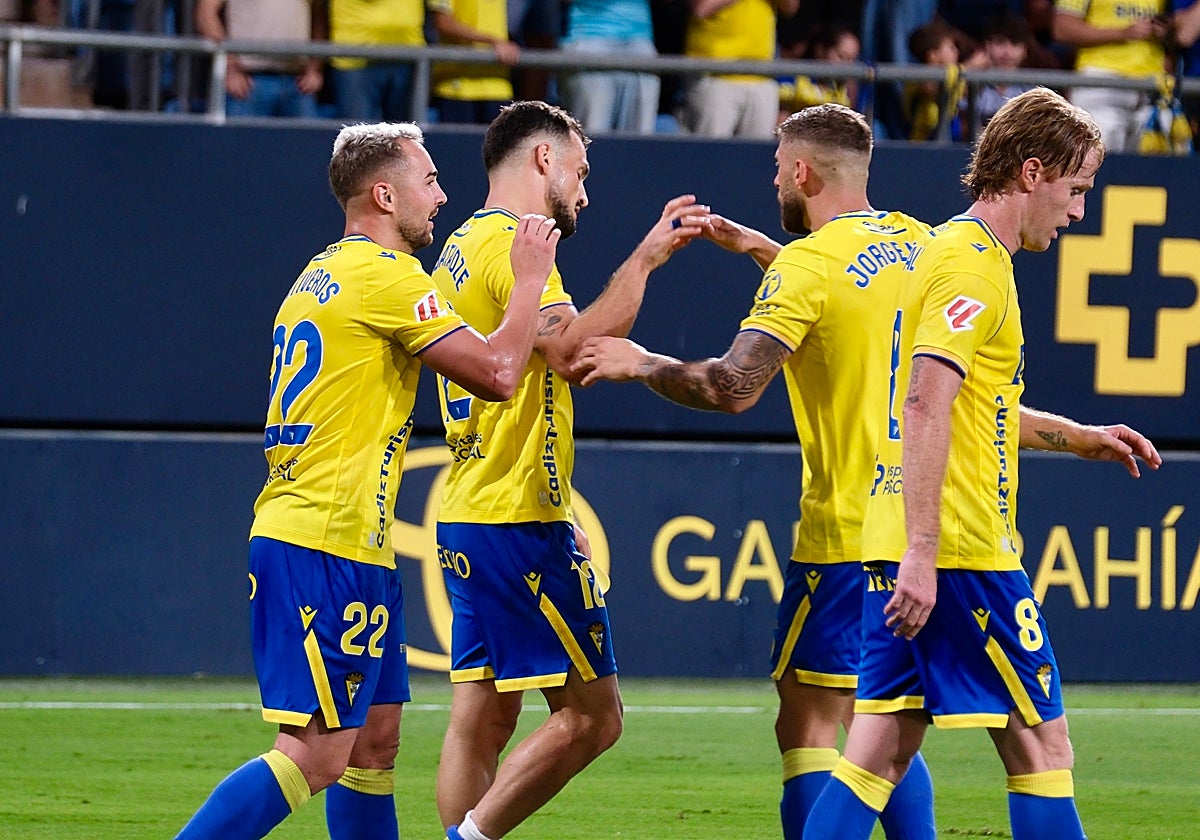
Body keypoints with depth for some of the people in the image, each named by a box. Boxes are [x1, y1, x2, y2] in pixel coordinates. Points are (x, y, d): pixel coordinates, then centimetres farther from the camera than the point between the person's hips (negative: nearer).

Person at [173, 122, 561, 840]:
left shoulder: (324, 273, 18)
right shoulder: (385, 275, -11)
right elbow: (497, 372, -16)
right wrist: (531, 277, -4)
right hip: (328, 546, -10)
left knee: (376, 741, 13)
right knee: (317, 755, -12)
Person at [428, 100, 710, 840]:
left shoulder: (463, 247, 18)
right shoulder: (510, 242, -12)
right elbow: (575, 350, -24)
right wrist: (644, 259, -17)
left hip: (470, 516, 10)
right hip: (521, 522, -10)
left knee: (483, 719, 8)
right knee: (592, 716, -7)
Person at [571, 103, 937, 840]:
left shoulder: (809, 266, -14)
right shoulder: (916, 244, 9)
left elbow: (734, 387, -21)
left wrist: (640, 363, -6)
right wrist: (762, 250, 29)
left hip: (848, 531, -8)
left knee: (808, 727, -4)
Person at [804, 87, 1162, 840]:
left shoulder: (952, 251, 19)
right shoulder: (973, 265, -12)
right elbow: (926, 409, -21)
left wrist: (1079, 437, 28)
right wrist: (922, 554, -25)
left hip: (909, 552, 10)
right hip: (962, 549, -10)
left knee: (880, 757, 5)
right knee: (1042, 745, -2)